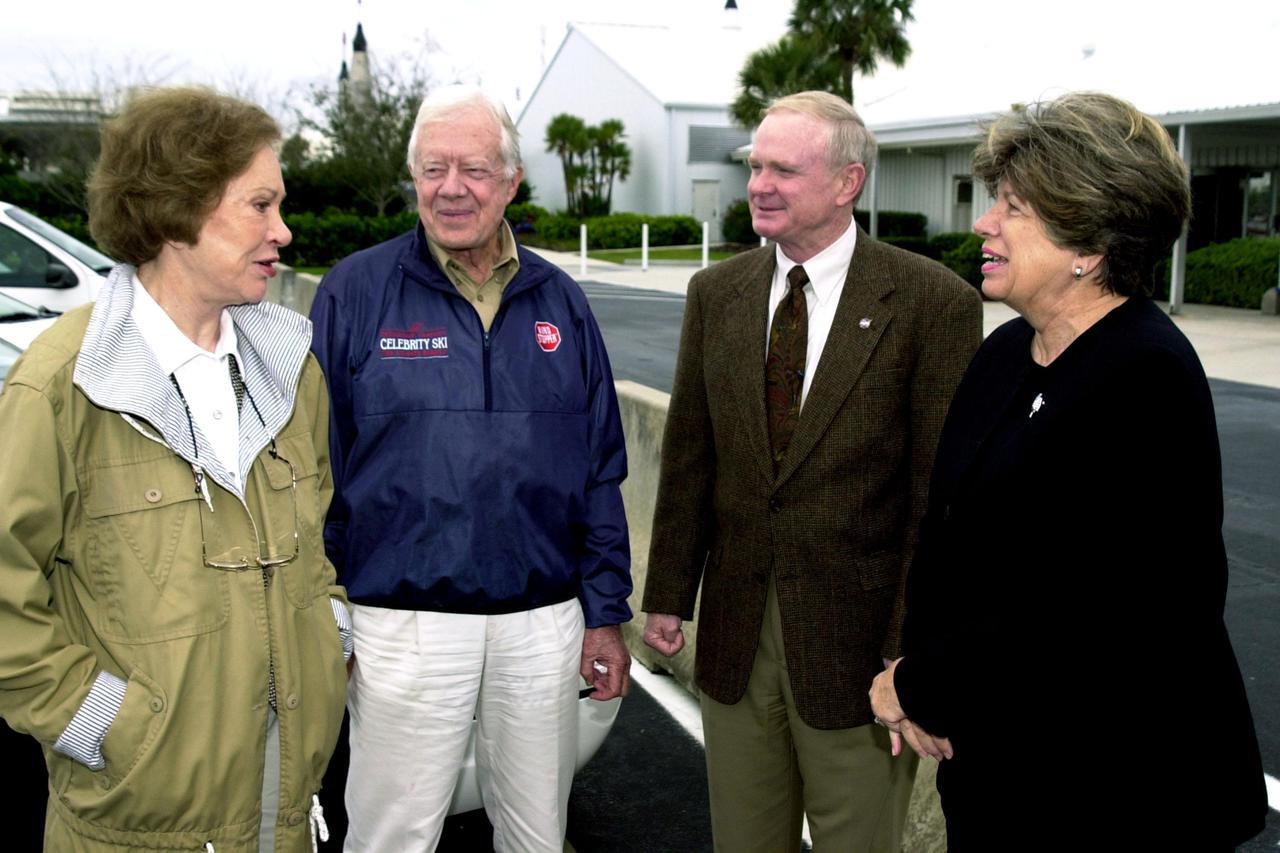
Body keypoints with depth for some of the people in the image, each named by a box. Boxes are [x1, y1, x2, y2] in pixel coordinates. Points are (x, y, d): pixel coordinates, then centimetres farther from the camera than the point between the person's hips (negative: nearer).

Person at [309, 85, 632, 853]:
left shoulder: (560, 302, 6)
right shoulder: (355, 292, -3)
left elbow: (600, 474, 8)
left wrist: (606, 615, 6)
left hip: (544, 624, 3)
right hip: (405, 624, -3)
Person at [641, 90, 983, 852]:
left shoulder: (936, 303, -11)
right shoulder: (716, 294, 4)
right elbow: (690, 456, 7)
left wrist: (912, 650, -13)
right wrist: (668, 594, 7)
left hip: (855, 639, -4)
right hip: (735, 631, 4)